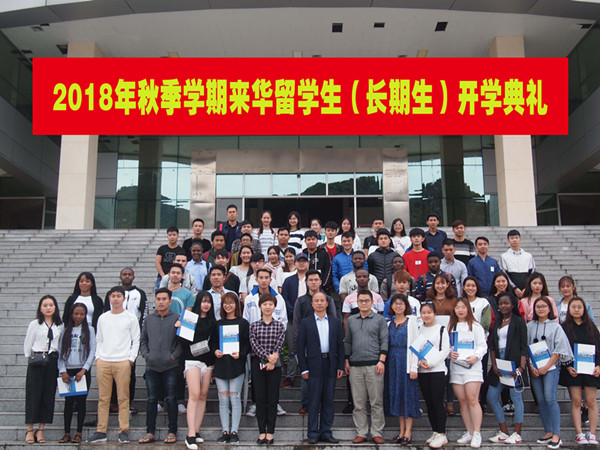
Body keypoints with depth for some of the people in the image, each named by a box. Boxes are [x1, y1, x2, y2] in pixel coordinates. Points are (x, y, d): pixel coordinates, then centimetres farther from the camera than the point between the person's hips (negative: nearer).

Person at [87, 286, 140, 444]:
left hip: (123, 362, -3)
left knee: (123, 397, -2)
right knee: (103, 398, 4)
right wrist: (97, 357, 7)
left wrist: (131, 359, -4)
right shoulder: (103, 318, 14)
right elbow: (99, 340, 19)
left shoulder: (130, 317, 5)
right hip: (103, 362, 3)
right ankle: (101, 431, 10)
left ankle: (123, 431, 3)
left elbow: (136, 340, 4)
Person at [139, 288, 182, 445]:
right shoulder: (149, 319, 11)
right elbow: (143, 340, 15)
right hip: (152, 366, 3)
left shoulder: (176, 319, 1)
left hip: (171, 366, -3)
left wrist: (174, 355, -11)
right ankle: (150, 432, 15)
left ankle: (172, 432, 11)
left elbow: (182, 341, -1)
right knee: (152, 399, 7)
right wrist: (146, 354, 1)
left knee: (171, 399, 2)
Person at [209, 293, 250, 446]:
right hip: (220, 364, 3)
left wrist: (240, 354, -15)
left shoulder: (243, 323, 3)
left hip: (237, 364, -3)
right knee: (223, 399, 2)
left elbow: (248, 344, 1)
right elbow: (212, 342, 15)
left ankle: (234, 432, 4)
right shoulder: (218, 323, 13)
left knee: (234, 398, -3)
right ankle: (225, 431, 8)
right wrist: (215, 351, -5)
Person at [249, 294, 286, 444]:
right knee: (260, 398, 3)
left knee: (272, 398, 2)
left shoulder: (280, 326, 5)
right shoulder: (254, 325, 5)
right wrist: (268, 356, -17)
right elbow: (254, 344, -6)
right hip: (258, 364, 0)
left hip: (274, 364, 0)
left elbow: (280, 344, -4)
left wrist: (273, 359, -16)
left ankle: (270, 432, 9)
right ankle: (262, 432, 10)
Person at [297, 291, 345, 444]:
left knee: (328, 400, 7)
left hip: (331, 365, 3)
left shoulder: (335, 322, 10)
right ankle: (313, 433, 9)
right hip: (314, 366, -2)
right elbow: (300, 347, 0)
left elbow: (340, 345, 9)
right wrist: (304, 368, -6)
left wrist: (340, 366, 2)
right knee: (314, 400, 0)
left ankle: (326, 432, 16)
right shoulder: (306, 322, 3)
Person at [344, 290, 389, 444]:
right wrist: (346, 361, 11)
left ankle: (377, 433, 7)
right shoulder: (351, 320, 15)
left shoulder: (379, 320, 5)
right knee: (358, 402, 5)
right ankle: (361, 433, 12)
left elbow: (384, 341, 1)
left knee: (376, 401, -1)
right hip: (355, 366, 3)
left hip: (373, 365, -3)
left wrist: (381, 361, -8)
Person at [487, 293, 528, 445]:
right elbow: (492, 345, 11)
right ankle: (504, 432, 15)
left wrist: (521, 368, -17)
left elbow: (523, 347, -7)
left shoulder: (518, 322, -2)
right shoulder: (497, 322, 14)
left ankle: (517, 434, 9)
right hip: (499, 364, 7)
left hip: (514, 364, -7)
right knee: (491, 397, 6)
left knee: (516, 397, -1)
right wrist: (494, 365, -2)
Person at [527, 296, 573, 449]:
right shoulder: (529, 326, 9)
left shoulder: (555, 326, 1)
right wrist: (531, 367, -3)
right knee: (541, 400, 4)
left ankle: (556, 435, -8)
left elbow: (559, 349, -4)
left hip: (550, 367, -3)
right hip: (534, 369, 3)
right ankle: (548, 432, 12)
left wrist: (546, 367, -10)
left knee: (550, 398, -12)